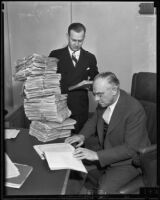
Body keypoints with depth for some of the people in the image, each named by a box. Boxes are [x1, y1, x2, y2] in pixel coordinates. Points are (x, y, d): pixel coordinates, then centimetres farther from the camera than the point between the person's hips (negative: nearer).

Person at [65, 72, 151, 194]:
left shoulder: (135, 110, -28)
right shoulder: (104, 101, -7)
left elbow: (130, 148, -27)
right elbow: (94, 119, 13)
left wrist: (97, 155, -32)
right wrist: (82, 135, -7)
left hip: (127, 159, -7)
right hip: (105, 149, 7)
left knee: (104, 189, -26)